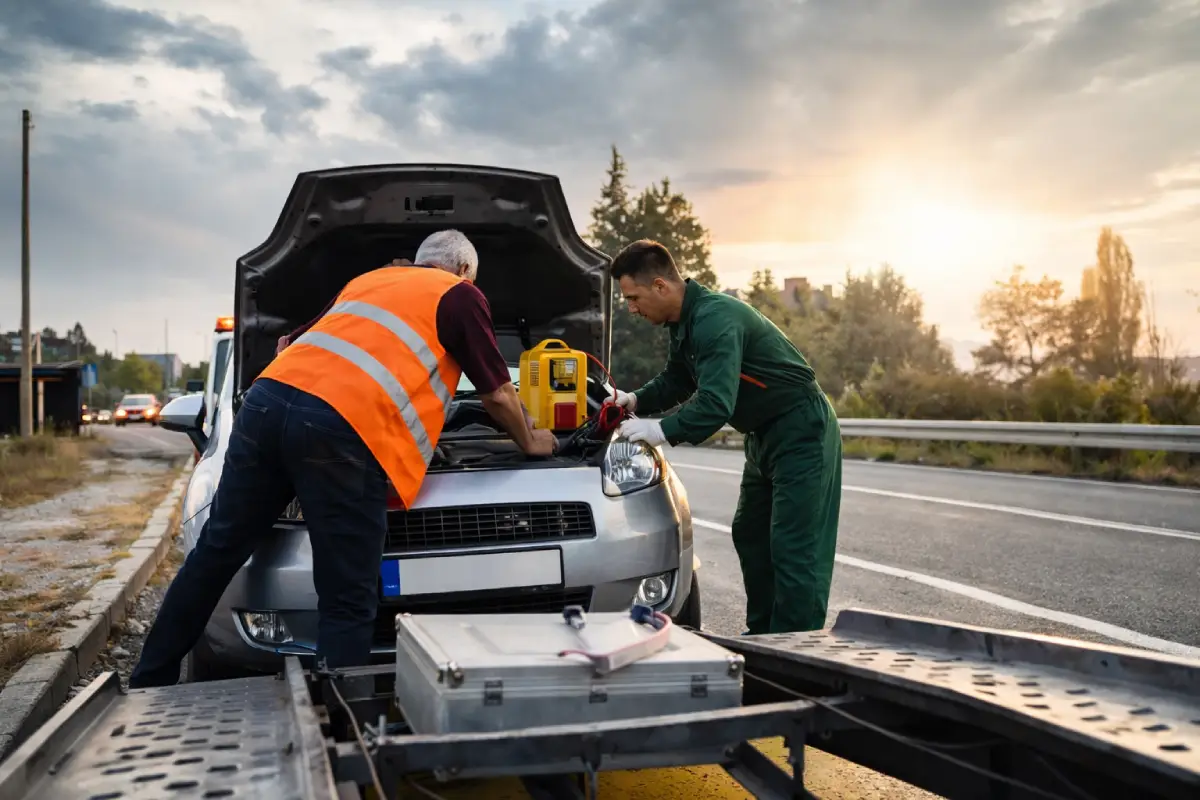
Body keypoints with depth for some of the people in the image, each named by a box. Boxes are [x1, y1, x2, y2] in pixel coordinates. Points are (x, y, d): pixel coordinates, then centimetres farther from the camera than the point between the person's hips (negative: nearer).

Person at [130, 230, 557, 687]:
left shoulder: (367, 279, 34)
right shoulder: (461, 295, 17)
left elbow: (288, 344, 41)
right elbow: (498, 395, 19)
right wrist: (529, 443, 37)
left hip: (267, 398, 7)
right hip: (343, 429, -6)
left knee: (216, 552, 18)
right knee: (348, 603, 2)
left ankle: (148, 682, 29)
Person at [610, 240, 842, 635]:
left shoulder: (716, 318, -27)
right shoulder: (684, 323, 6)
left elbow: (716, 404, -33)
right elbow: (676, 381, 20)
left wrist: (662, 431, -22)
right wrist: (636, 401, 5)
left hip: (801, 435, -11)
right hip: (765, 437, 11)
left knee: (795, 549, -9)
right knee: (750, 536, 16)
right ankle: (763, 636, 28)